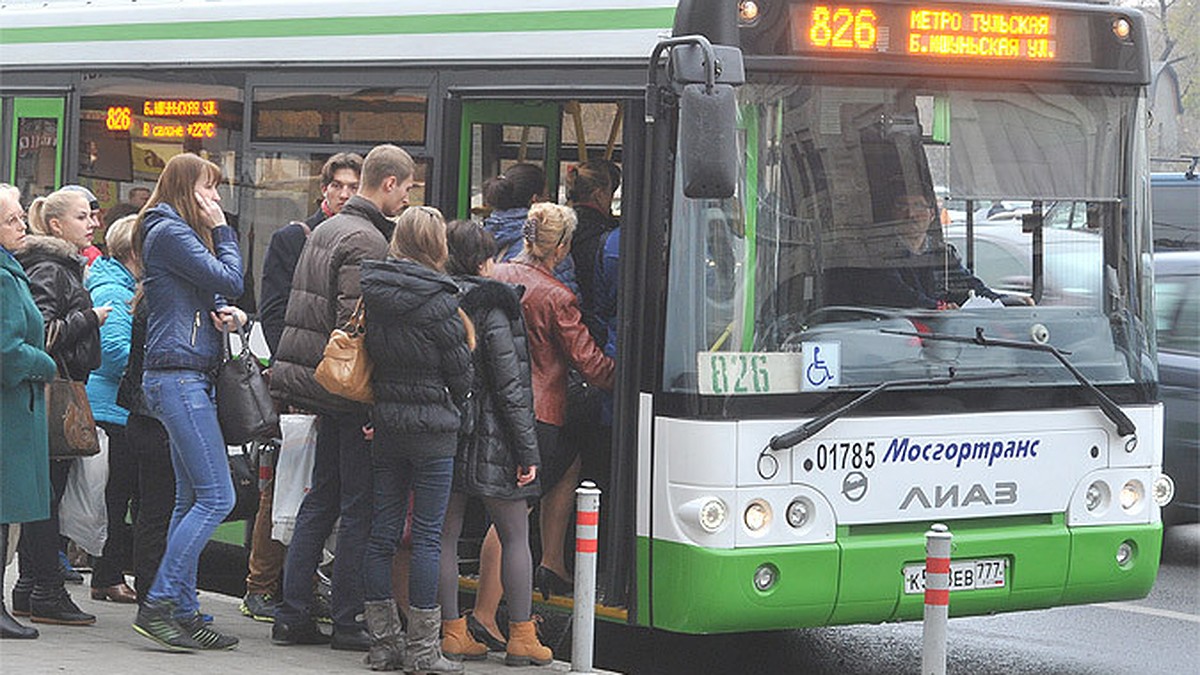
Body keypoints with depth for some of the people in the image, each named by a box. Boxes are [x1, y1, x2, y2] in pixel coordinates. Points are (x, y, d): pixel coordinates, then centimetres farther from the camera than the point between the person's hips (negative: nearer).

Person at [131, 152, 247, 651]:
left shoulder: (179, 232, 22)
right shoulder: (170, 233, -10)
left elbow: (210, 295, 23)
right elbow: (229, 280, -14)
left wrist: (230, 314, 1)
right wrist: (222, 230, -1)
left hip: (190, 379, 11)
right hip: (178, 376, -11)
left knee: (192, 501, 10)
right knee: (217, 497, -13)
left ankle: (184, 614, 12)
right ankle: (158, 605, -13)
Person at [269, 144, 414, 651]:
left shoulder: (325, 231, 15)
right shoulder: (367, 241, -15)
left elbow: (300, 308, 21)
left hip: (319, 383, 9)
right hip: (350, 394, -9)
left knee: (320, 500, 13)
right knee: (360, 507, -2)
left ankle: (292, 615, 13)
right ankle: (346, 622, 1)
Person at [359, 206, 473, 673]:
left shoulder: (371, 292, 1)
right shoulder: (438, 301, -13)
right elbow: (461, 371, -6)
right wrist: (455, 411, 13)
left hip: (383, 424, 5)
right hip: (432, 428, -5)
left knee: (382, 533, 9)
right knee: (428, 535, -1)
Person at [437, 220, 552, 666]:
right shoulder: (491, 308, -12)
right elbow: (510, 385, -13)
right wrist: (528, 450, -9)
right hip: (489, 439, -5)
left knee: (445, 534, 9)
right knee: (515, 536, 5)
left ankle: (453, 632, 11)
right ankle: (521, 638, 6)